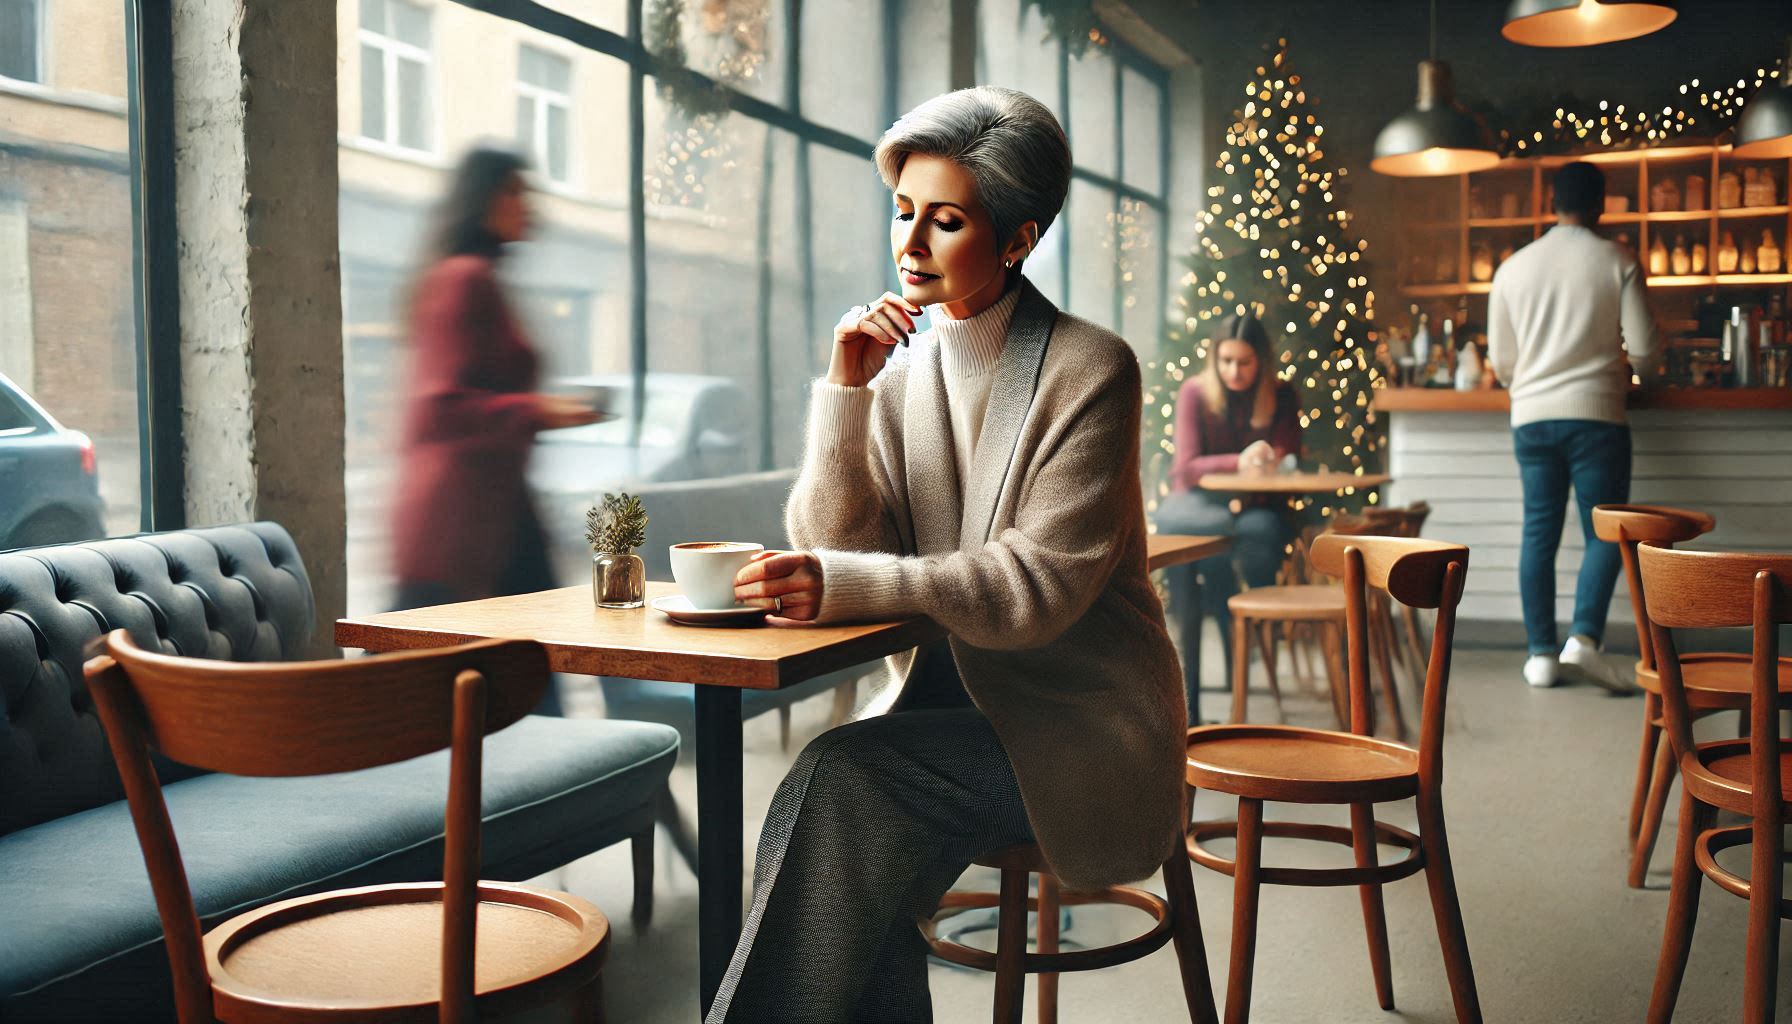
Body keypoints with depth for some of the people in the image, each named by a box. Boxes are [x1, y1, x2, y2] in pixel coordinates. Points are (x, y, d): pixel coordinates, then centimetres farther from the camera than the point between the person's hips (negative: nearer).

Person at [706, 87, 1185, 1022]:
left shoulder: (1090, 370, -9)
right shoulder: (900, 369, 7)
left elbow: (1038, 585, -18)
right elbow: (832, 549, -1)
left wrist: (846, 586, -31)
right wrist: (845, 390, -13)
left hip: (1073, 727, -4)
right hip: (943, 702, 5)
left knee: (838, 776, -26)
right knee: (826, 805, -25)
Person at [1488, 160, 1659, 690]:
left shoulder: (1513, 267, 8)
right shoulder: (1618, 263, -1)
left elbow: (1501, 363, 12)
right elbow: (1645, 351, -2)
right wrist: (1629, 371, 20)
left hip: (1531, 414, 3)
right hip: (1595, 413, -3)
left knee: (1539, 533, 7)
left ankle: (1541, 652, 6)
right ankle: (1584, 637, -14)